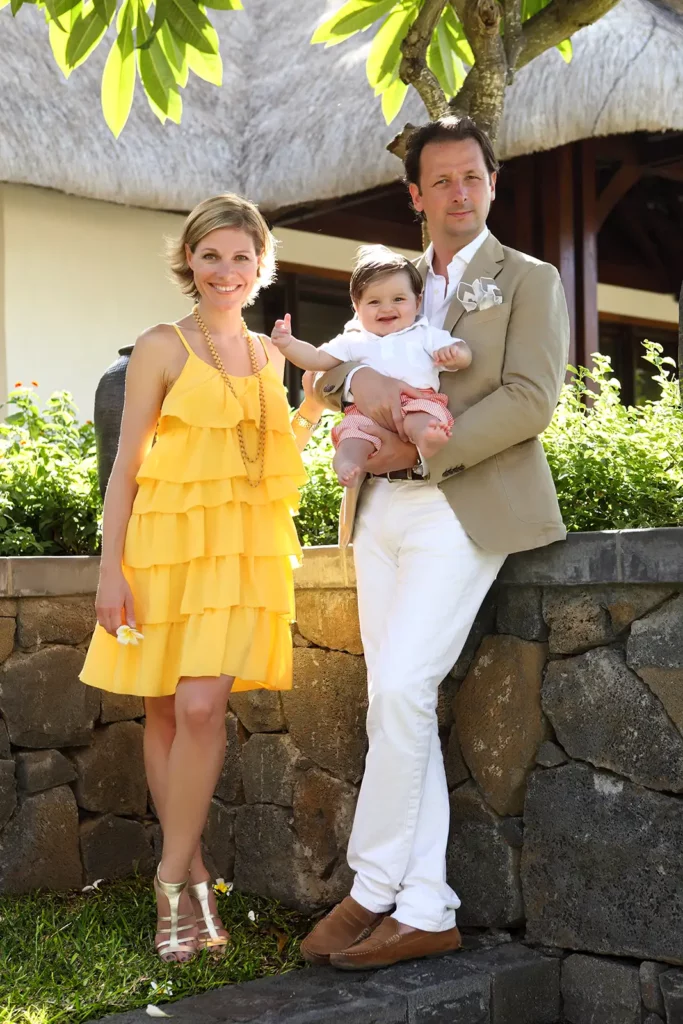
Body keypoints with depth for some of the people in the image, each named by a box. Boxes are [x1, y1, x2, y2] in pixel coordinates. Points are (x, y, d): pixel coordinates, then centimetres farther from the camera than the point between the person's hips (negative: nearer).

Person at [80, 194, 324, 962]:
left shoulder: (268, 355, 13)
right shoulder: (162, 348, 0)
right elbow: (126, 465, -2)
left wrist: (314, 406, 8)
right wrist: (111, 569, -9)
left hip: (243, 545, 2)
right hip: (167, 538, -2)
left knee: (201, 708, -11)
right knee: (164, 712, 4)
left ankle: (174, 879, 0)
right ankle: (191, 875, 17)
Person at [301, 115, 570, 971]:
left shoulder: (529, 281, 6)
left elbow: (529, 401, -8)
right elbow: (319, 373, 14)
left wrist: (421, 449, -15)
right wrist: (359, 379, -9)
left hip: (462, 509, -6)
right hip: (382, 514, 6)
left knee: (399, 691, -16)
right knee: (398, 703, 1)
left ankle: (374, 891, -3)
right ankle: (424, 911, 5)